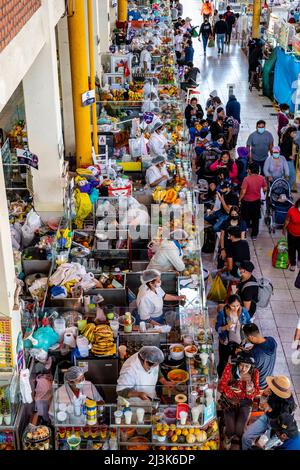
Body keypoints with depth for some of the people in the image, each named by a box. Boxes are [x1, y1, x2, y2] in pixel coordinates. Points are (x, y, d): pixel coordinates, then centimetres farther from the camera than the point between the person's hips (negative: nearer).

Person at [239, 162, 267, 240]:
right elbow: (265, 189, 0)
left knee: (246, 218, 18)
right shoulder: (261, 178, -11)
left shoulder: (247, 179, -25)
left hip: (247, 201, -3)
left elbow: (243, 191, -25)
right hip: (257, 201, 3)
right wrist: (263, 194, 22)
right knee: (255, 218, 17)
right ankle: (254, 235, 25)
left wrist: (239, 199, -11)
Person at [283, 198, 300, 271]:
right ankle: (292, 264, 38)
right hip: (292, 234, -1)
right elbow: (287, 220, -6)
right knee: (292, 249, 15)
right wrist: (284, 229, 8)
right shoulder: (292, 210, -24)